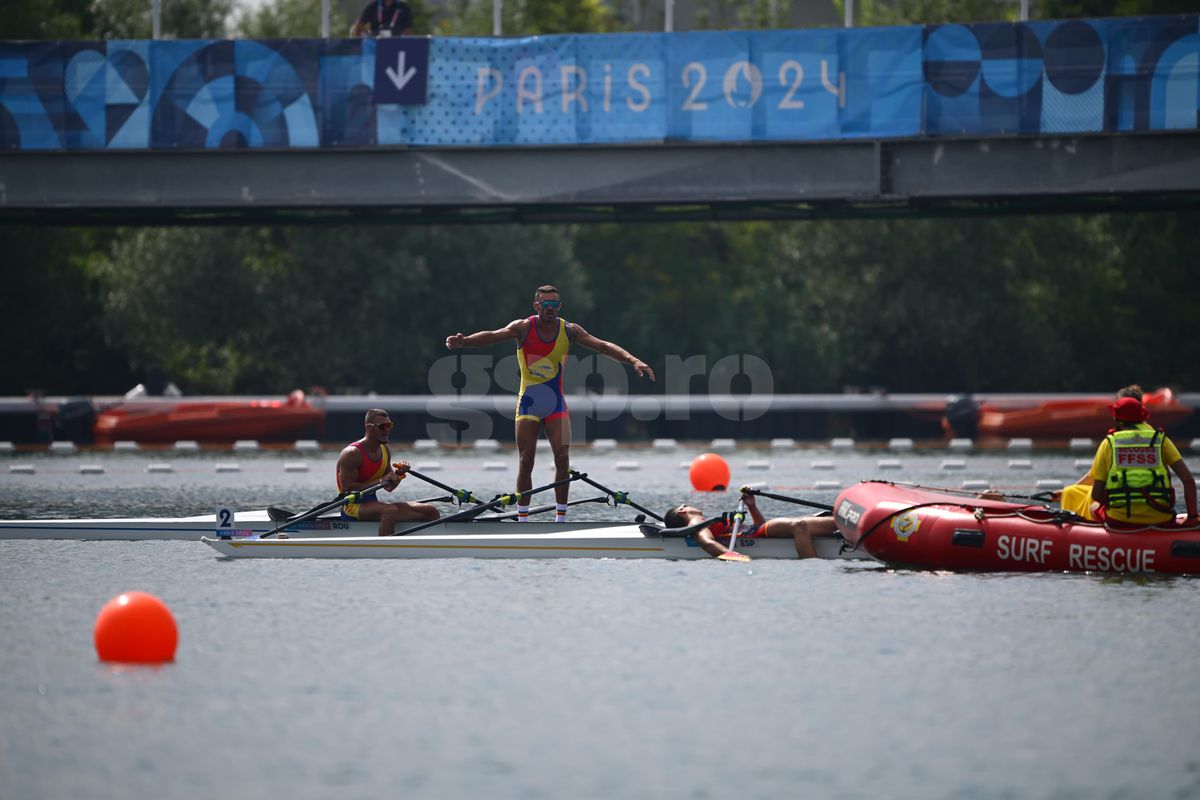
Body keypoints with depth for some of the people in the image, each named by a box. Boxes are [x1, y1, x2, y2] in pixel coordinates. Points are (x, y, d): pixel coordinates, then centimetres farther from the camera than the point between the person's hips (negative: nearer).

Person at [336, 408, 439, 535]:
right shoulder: (352, 453, -13)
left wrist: (399, 473, -3)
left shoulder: (384, 451, 13)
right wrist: (381, 481, -23)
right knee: (390, 511, -40)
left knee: (430, 512, 0)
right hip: (352, 507, -8)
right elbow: (347, 489, -21)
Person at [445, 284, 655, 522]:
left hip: (556, 404, 2)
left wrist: (634, 361, -24)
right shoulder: (524, 328, -10)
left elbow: (602, 346, -10)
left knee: (562, 458, -8)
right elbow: (493, 336, -24)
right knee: (525, 462, -3)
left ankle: (560, 519, 1)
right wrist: (463, 341, -43)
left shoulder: (569, 331, -3)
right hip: (528, 403, -2)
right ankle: (523, 521, 2)